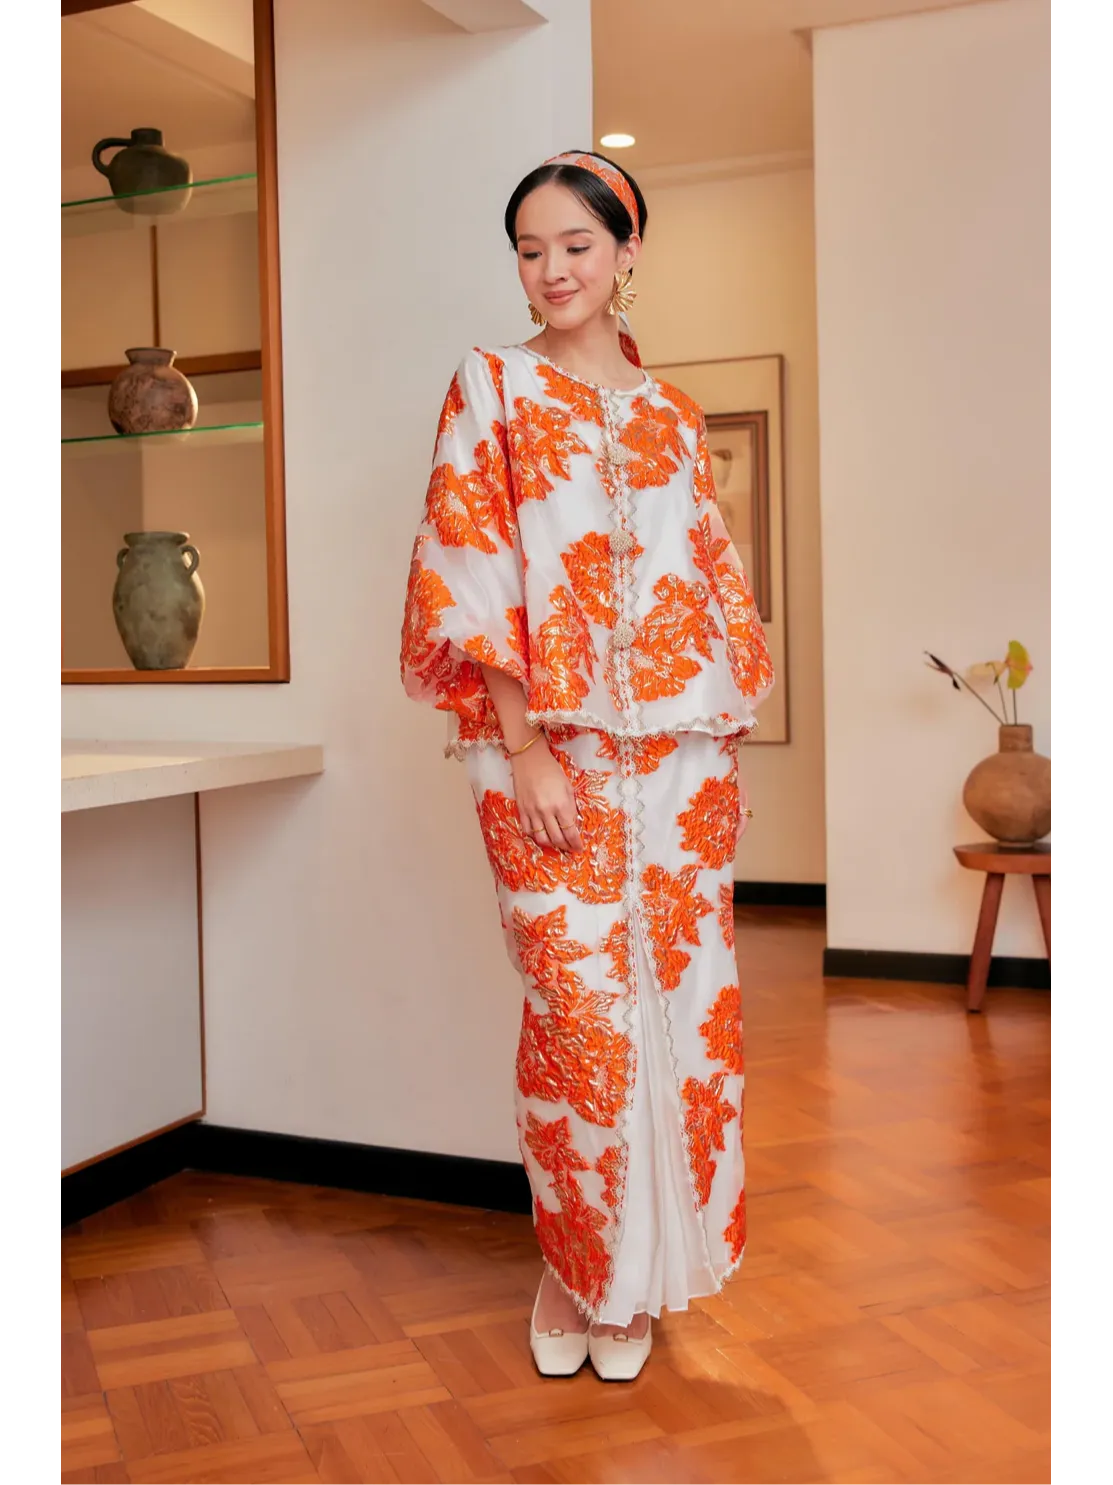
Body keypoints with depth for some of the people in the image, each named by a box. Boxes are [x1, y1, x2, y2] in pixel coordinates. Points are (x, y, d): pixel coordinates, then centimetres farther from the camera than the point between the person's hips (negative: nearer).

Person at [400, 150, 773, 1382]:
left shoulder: (673, 418, 16)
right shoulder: (491, 388, 4)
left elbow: (717, 587, 16)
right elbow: (469, 576, -5)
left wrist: (727, 748, 8)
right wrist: (525, 750, -13)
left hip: (679, 748, 4)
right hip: (548, 745, -4)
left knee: (685, 996, 5)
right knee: (579, 1006, -3)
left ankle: (639, 1271, 22)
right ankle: (574, 1266, 18)